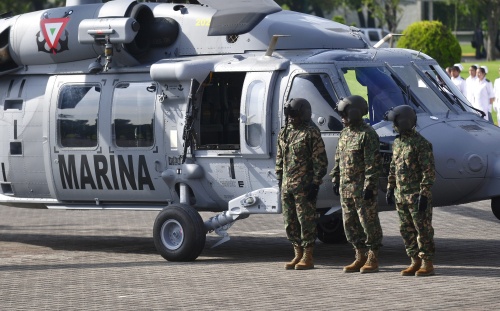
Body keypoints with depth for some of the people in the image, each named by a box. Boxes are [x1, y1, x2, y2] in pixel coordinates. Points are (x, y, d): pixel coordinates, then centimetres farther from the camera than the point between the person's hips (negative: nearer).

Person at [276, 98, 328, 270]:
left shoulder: (311, 133, -7)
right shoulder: (284, 133, 14)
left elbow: (320, 161, -10)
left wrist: (315, 183, -14)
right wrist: (280, 180, 16)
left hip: (304, 186, -8)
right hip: (287, 185, 8)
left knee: (306, 220, -4)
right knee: (290, 222, 10)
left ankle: (308, 257, -1)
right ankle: (298, 255, 19)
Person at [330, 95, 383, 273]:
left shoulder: (367, 135, -13)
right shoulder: (345, 133, 14)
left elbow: (373, 163, -17)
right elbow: (338, 159, 21)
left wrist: (369, 186, -20)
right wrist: (336, 180, 17)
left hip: (362, 188, -9)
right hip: (346, 188, 9)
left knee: (368, 222, -2)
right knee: (350, 223, 11)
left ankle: (372, 259, 4)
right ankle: (360, 257, 20)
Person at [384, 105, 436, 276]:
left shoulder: (421, 144, -13)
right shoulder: (397, 143, 13)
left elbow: (429, 171, -15)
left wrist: (424, 194, -19)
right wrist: (390, 188, 17)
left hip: (417, 196, -8)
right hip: (401, 195, 8)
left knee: (423, 229, -4)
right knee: (406, 230, 10)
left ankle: (427, 264, 0)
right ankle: (415, 262, 17)